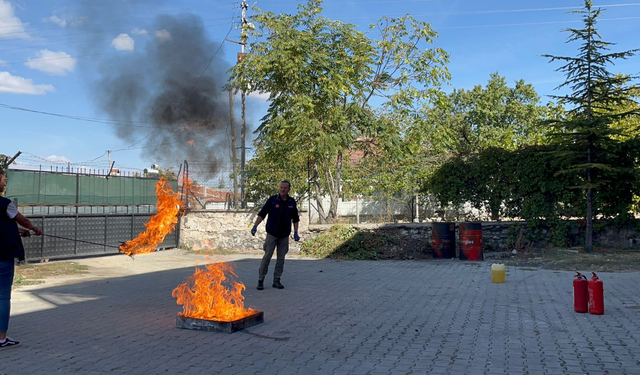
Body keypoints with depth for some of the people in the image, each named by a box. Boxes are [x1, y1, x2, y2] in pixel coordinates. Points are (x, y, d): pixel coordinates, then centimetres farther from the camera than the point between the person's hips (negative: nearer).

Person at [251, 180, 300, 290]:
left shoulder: (292, 202, 5)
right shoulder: (272, 200, -4)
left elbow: (295, 218, 12)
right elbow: (262, 214, -4)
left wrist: (295, 233, 5)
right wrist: (255, 226, -16)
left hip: (284, 235, 3)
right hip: (272, 234, -3)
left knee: (281, 259, 7)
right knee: (267, 257, -4)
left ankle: (277, 281, 16)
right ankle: (260, 280, 4)